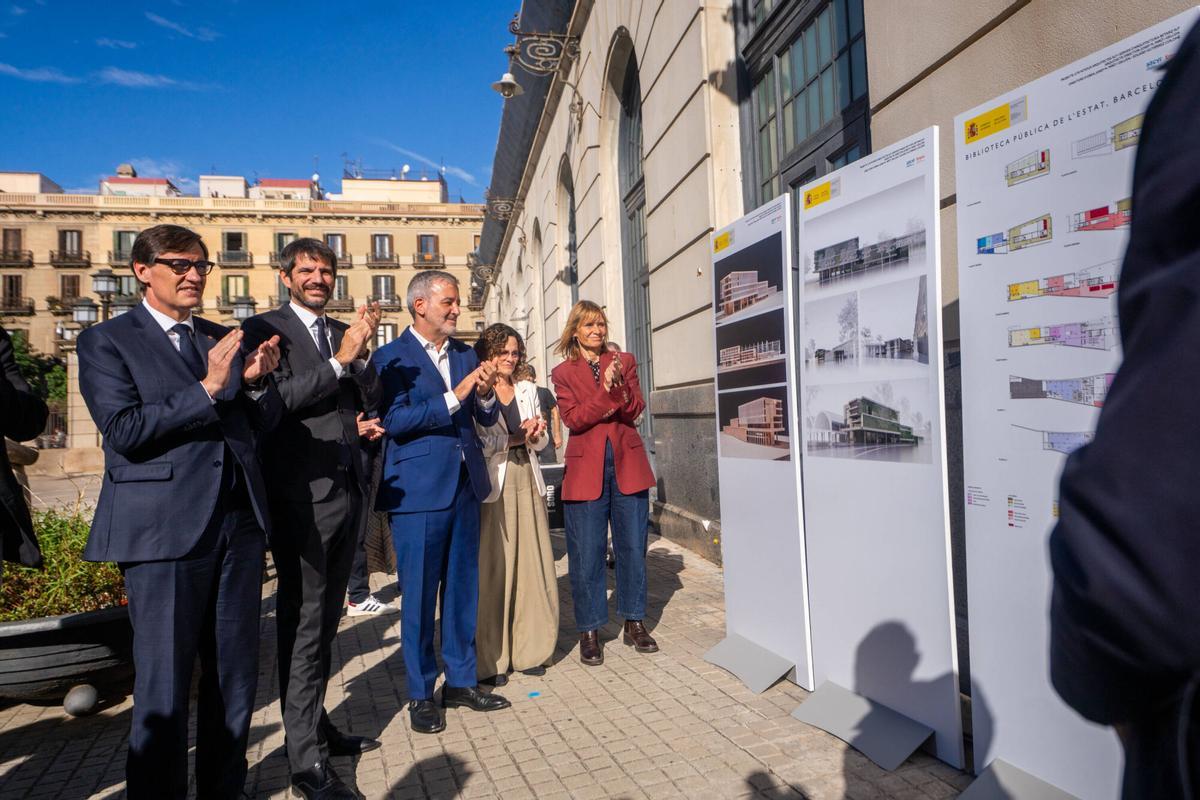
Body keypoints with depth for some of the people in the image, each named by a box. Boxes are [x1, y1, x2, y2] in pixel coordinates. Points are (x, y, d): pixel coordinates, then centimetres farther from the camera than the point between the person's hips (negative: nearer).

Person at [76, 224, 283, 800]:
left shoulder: (222, 338, 15)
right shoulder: (105, 342, 2)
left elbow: (264, 423, 12)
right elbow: (123, 431, -11)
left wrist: (256, 380, -8)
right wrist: (208, 386, -19)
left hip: (239, 521, 5)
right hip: (164, 529, -5)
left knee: (236, 676, 13)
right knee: (164, 687, 4)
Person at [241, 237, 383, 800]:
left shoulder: (345, 333, 13)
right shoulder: (264, 328, -4)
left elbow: (372, 400, 7)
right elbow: (274, 398, -16)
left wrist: (361, 353, -8)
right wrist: (338, 360, -20)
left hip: (347, 490, 7)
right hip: (302, 494, -7)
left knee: (325, 619, 17)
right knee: (303, 623, -1)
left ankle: (318, 727, 33)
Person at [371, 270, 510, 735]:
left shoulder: (465, 354, 12)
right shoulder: (391, 358, -5)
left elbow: (487, 419, 13)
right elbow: (394, 420, -17)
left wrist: (485, 395, -9)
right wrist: (455, 395, -21)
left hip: (465, 487, 6)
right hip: (418, 491, -5)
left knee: (463, 588, 13)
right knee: (419, 595, 4)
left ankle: (461, 681, 28)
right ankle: (420, 694, 20)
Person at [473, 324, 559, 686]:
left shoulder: (527, 391, 16)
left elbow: (542, 442, 15)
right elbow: (479, 444, -11)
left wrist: (534, 434, -7)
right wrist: (520, 437, -9)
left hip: (528, 483, 5)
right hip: (493, 486, -5)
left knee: (533, 567, 6)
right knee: (493, 569, -2)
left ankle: (529, 649, 18)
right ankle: (491, 659, 8)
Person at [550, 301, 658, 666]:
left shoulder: (624, 362, 10)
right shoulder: (563, 373, 5)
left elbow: (636, 408, -1)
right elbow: (573, 418, -9)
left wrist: (619, 385, -20)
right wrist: (605, 390, -20)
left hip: (627, 463, 2)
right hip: (586, 468, -2)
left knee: (632, 546, 9)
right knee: (587, 553, 2)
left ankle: (634, 623, 24)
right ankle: (589, 631, 15)